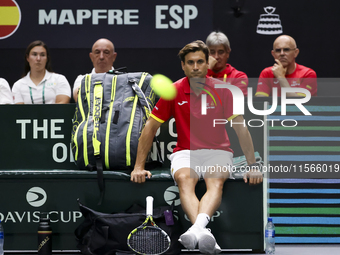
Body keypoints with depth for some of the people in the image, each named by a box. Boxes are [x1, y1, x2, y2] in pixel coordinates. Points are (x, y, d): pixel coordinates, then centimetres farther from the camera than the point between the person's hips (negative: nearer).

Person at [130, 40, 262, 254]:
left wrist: (252, 166, -8)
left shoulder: (222, 91, -3)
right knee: (184, 180, -35)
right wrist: (139, 167, 0)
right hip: (185, 152, 0)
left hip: (218, 151, 0)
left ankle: (198, 227, -61)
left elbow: (241, 129, -2)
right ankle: (202, 231, -59)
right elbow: (151, 128, 4)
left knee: (216, 182, -34)